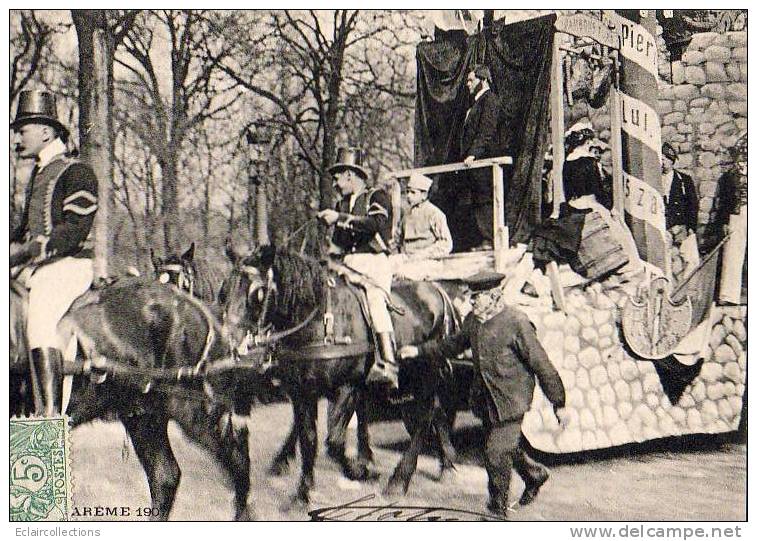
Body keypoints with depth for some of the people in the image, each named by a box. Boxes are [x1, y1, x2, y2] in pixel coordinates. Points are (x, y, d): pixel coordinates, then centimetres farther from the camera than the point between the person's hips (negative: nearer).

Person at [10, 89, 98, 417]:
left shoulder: (76, 172, -5)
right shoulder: (38, 175, 23)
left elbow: (76, 229, -16)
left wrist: (31, 250, -21)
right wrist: (12, 247, 9)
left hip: (69, 265, -10)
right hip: (36, 268, 10)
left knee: (39, 320, -30)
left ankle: (52, 415, -33)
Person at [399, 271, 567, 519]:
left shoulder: (516, 322, -20)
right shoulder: (472, 320, 0)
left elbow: (541, 364, -15)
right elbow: (453, 344, 20)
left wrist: (559, 403, -11)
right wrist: (419, 350, 15)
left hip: (511, 399, -7)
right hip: (485, 400, 7)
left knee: (497, 453, -7)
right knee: (507, 447, 21)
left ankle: (498, 509, 12)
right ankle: (535, 474, 49)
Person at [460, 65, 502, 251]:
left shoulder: (490, 99, -7)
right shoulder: (478, 102, 22)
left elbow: (486, 131, -18)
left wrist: (473, 153, -24)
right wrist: (466, 155, 16)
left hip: (484, 159, -10)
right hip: (475, 160, 10)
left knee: (485, 200, -10)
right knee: (477, 201, 8)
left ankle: (490, 241, -8)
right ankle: (486, 240, 10)